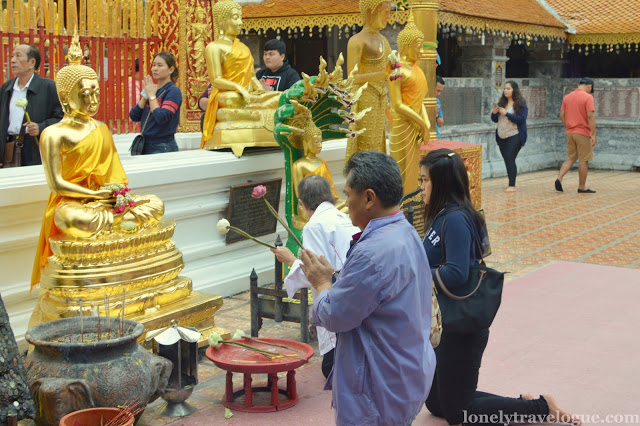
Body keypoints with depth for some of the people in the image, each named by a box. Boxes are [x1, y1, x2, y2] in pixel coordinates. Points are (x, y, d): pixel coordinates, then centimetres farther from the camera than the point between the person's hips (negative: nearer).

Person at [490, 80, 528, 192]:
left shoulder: (521, 103, -5)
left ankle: (512, 185, -12)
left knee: (510, 159, -14)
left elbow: (521, 119, -16)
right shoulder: (502, 103, 12)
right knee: (507, 160, 10)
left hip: (514, 136, -6)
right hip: (502, 137, 6)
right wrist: (494, 113, -7)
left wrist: (506, 114, -21)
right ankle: (511, 184, 18)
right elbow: (495, 120, 15)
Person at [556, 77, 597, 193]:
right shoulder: (588, 97, -10)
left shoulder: (567, 97, 7)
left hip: (570, 133, 6)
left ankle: (559, 179, -6)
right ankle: (582, 187, 9)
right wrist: (593, 135, -14)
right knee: (584, 160, 4)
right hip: (583, 133, -6)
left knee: (570, 158, 13)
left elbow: (562, 115, 9)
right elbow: (590, 116, -16)